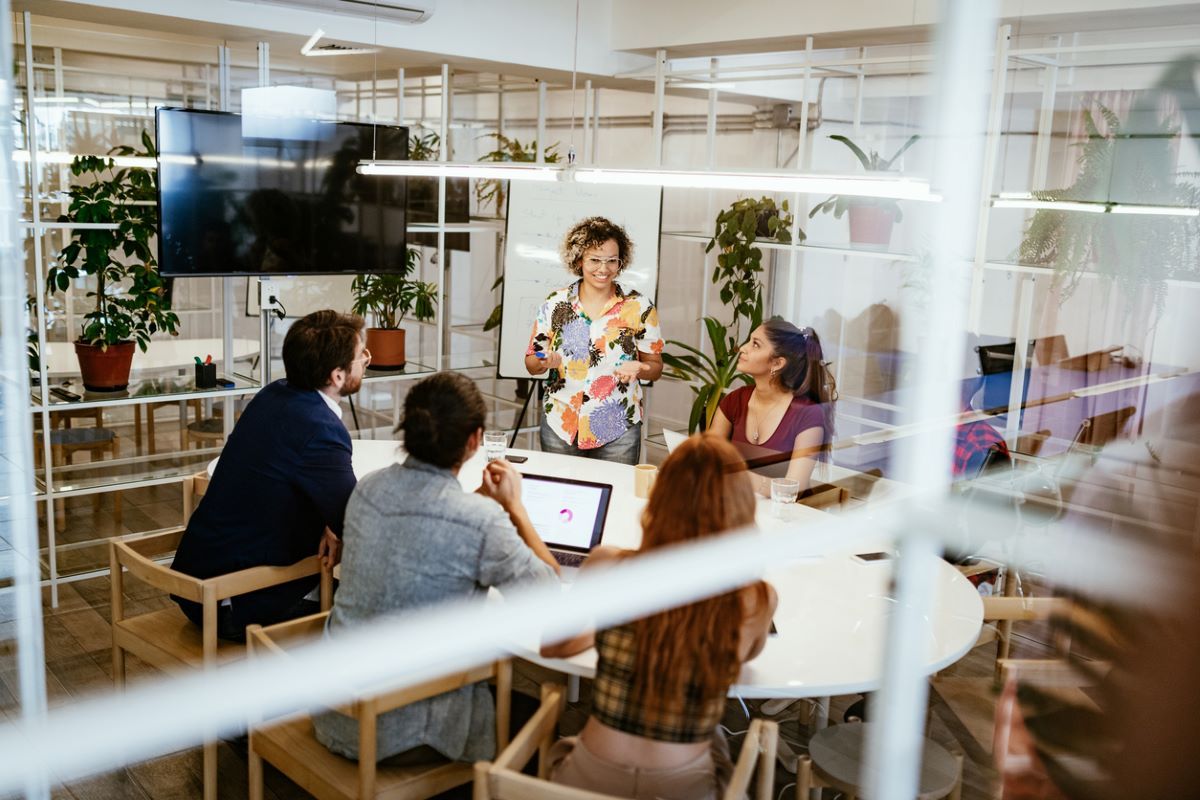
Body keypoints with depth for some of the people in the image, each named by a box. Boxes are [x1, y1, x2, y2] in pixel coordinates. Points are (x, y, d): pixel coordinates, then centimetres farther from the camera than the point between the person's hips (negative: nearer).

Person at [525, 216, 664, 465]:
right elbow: (531, 364, 6)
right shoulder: (555, 304, 1)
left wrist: (637, 369, -18)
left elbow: (655, 367, 3)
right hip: (560, 427, 1)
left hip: (617, 430, -1)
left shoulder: (639, 307, -2)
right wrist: (545, 362, -16)